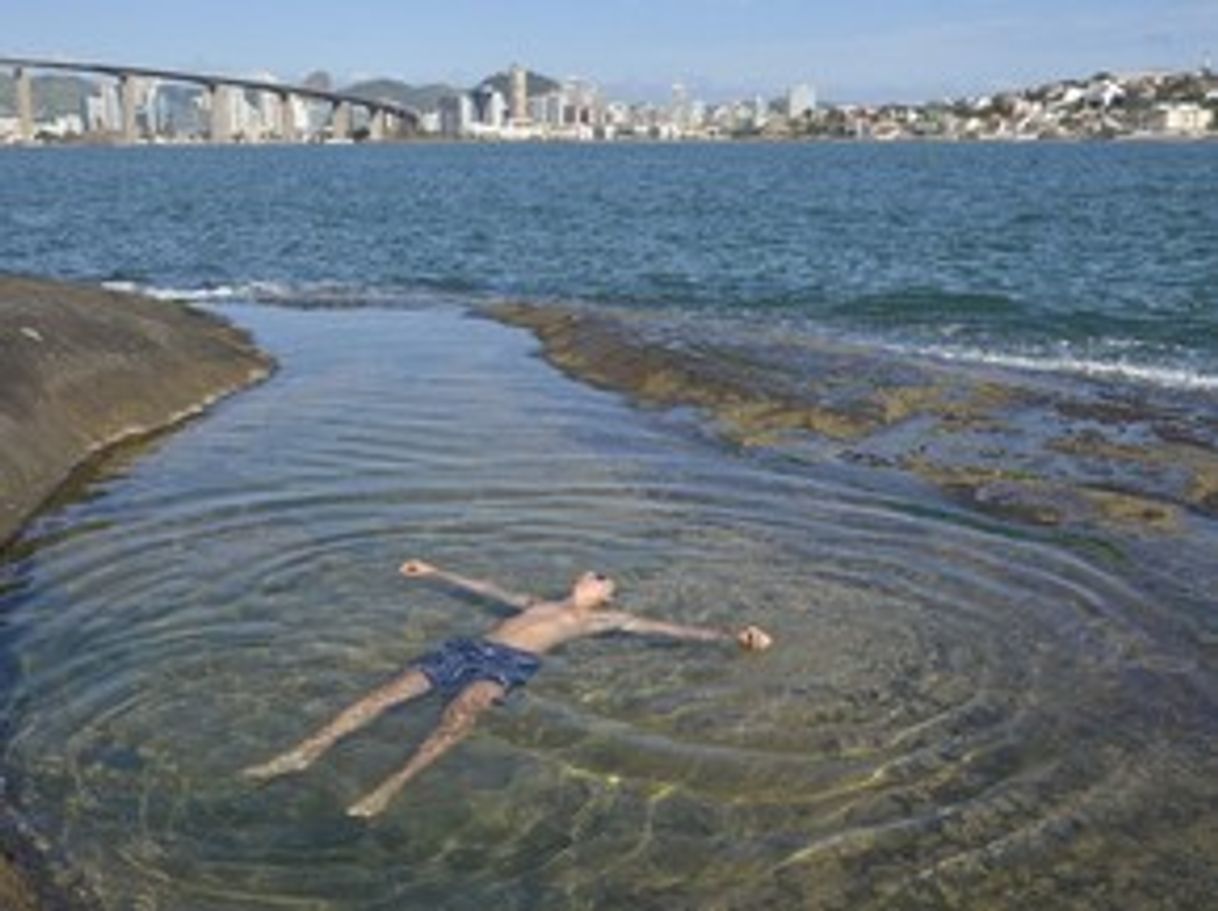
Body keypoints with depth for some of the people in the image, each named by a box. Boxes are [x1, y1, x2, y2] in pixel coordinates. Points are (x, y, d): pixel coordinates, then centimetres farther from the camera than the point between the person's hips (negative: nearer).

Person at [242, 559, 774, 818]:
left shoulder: (601, 620, 19)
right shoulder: (537, 604, 36)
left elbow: (665, 629, 11)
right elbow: (485, 588, 46)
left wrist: (731, 637, 3)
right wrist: (436, 574, 55)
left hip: (509, 664, -5)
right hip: (470, 649, 5)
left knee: (458, 715, -36)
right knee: (386, 694, -14)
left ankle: (391, 788, -50)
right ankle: (306, 753, -23)